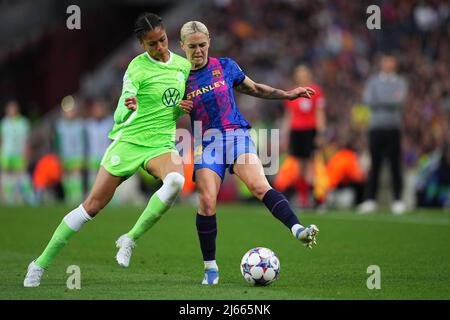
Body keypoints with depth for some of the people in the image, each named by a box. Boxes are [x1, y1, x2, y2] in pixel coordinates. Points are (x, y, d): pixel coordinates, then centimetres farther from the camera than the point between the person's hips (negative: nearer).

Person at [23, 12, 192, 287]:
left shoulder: (184, 65, 6)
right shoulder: (137, 68, -8)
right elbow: (121, 116, -11)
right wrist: (127, 108, -34)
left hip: (162, 144, 3)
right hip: (129, 141, -3)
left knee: (176, 180, -32)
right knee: (94, 204, -4)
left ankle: (130, 239, -17)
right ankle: (42, 263, 8)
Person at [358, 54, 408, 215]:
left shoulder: (400, 82, 8)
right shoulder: (373, 81, 11)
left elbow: (400, 101, -8)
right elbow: (367, 99, -4)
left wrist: (379, 100, -7)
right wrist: (391, 100, -8)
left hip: (393, 129, -1)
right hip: (376, 128, 1)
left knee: (396, 165, -3)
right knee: (375, 165, 1)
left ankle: (397, 200, 2)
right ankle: (371, 200, 5)